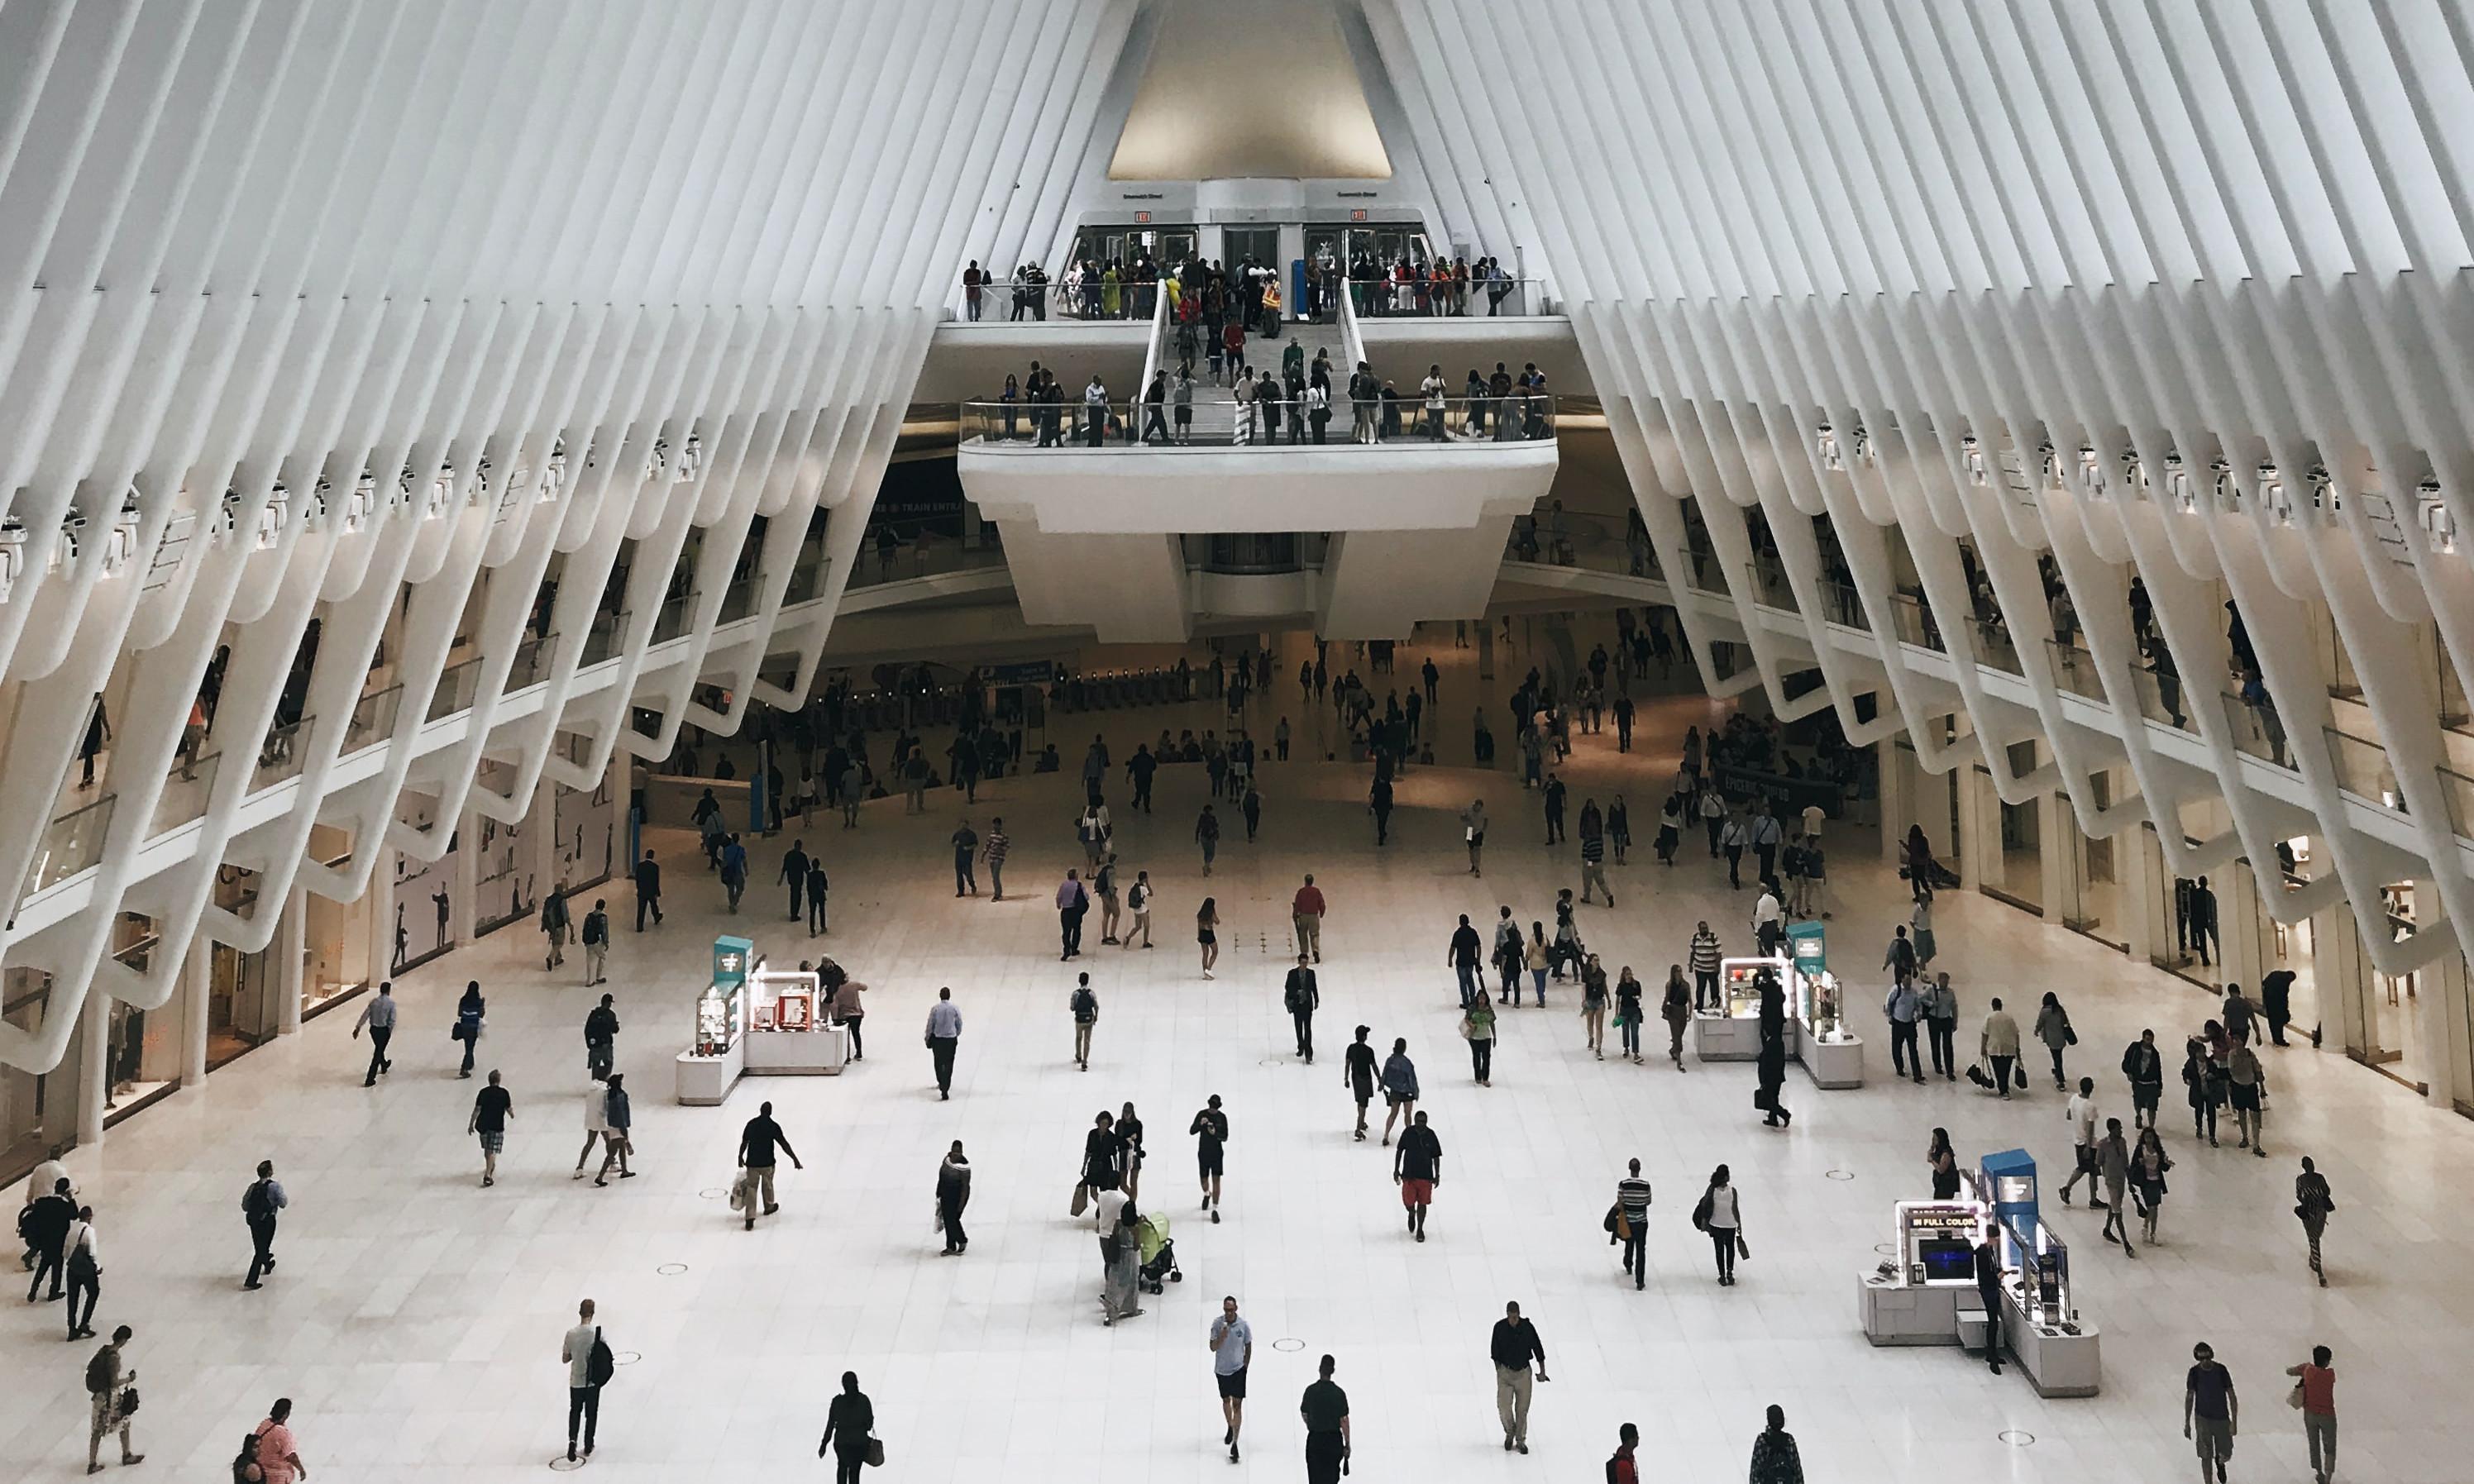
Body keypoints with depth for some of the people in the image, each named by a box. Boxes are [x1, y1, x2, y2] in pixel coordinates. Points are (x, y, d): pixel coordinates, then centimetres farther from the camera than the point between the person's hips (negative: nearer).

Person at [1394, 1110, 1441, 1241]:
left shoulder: (1430, 1135, -6)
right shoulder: (1408, 1133, -7)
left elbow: (1436, 1156, 2)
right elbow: (1399, 1151, 4)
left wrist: (1437, 1175, 0)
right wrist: (1396, 1170, 2)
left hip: (1426, 1176, 0)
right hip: (1409, 1174, 0)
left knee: (1422, 1203, 6)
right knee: (1408, 1202, 2)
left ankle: (1420, 1229, 22)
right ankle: (1412, 1215, 38)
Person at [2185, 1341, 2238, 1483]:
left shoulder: (2221, 1370, -14)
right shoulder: (2194, 1373, -11)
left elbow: (2232, 1396, -8)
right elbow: (2189, 1398, -1)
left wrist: (2234, 1421, -12)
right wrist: (2187, 1423, 0)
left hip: (2222, 1418, 0)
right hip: (2203, 1419, 0)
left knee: (2226, 1454, 11)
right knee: (2206, 1456, 1)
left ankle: (2219, 1461, 47)